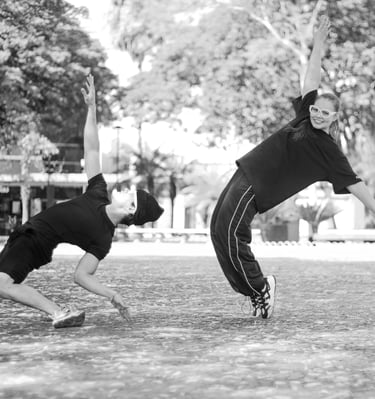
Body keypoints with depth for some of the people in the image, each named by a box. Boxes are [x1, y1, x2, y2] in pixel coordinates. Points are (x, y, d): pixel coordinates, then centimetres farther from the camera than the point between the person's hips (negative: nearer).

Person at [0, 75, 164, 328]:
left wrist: (112, 295, -30)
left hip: (34, 247, -8)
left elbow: (82, 275, -15)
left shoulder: (104, 240, -19)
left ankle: (59, 313, -27)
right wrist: (92, 107, -9)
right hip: (27, 233, 8)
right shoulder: (99, 195, -3)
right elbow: (92, 148, -1)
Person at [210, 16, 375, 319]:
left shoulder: (328, 150, -7)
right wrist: (318, 44, 13)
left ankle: (259, 288, -4)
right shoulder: (305, 119, 10)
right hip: (246, 173, 8)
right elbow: (312, 81, 13)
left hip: (257, 189, -8)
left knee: (230, 233, -19)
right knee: (220, 230, 4)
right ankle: (256, 290, 8)